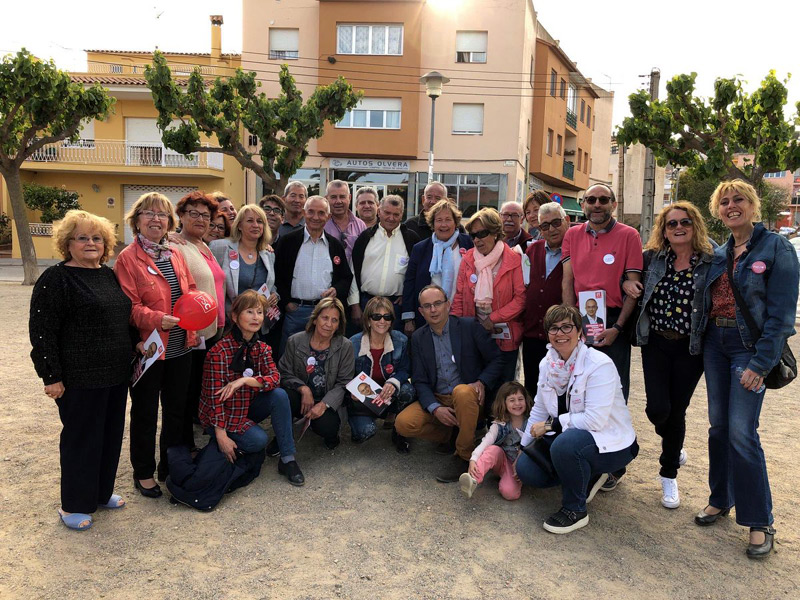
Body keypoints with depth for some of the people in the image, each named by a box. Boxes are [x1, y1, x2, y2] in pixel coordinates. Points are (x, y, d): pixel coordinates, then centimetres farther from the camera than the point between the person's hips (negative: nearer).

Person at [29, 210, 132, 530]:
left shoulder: (109, 275, 11)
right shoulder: (56, 279, -10)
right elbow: (41, 330, -13)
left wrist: (129, 358, 18)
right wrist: (51, 376, -15)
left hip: (116, 373, 7)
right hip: (79, 378, -7)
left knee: (111, 433, 15)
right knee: (81, 437, 4)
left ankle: (102, 491, 33)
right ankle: (74, 504, 21)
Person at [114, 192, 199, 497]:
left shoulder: (175, 254, 9)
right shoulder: (127, 258, -9)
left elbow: (192, 290, 13)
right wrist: (158, 320, -27)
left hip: (180, 347, 6)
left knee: (176, 409, 17)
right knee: (145, 412, 9)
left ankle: (170, 466, 34)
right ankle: (143, 473, 26)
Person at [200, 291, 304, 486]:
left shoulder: (262, 348, -1)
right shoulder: (220, 351, -21)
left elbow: (275, 378, -16)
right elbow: (215, 396, -21)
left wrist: (245, 380, -32)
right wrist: (221, 436, -23)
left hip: (249, 408, 6)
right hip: (224, 413, -6)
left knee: (280, 395, -21)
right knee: (259, 440, -28)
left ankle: (287, 459, -15)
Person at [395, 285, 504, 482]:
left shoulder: (469, 326, -4)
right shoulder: (418, 338, 4)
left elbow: (497, 360, 0)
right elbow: (419, 381, 1)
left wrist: (482, 383, -19)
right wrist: (435, 408, -17)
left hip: (468, 398, -3)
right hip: (435, 399, 3)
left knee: (463, 391, -38)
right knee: (403, 423, -21)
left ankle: (464, 455, -19)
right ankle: (450, 435, 6)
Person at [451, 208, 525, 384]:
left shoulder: (513, 260, -7)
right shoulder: (468, 259, 4)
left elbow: (521, 298, -10)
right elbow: (460, 296, 7)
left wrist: (494, 318, -15)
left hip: (504, 338, -3)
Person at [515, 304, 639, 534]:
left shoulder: (599, 365, -22)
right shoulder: (548, 364, 0)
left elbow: (595, 420, -28)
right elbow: (539, 410, 9)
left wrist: (550, 425, -20)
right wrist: (522, 448, 9)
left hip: (611, 443, -7)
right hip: (567, 436, 7)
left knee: (565, 443, -37)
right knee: (525, 468, -10)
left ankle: (575, 510, -10)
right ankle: (588, 477, 15)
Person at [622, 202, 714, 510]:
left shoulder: (710, 262, -4)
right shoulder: (652, 258, 1)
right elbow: (629, 275, 16)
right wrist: (626, 283, -6)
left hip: (691, 348, -1)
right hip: (655, 344, 1)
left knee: (677, 410, 6)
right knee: (658, 408, -8)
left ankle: (669, 475, 29)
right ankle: (674, 446, 31)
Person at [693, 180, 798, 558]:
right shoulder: (719, 254, 11)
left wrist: (761, 363, -17)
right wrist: (702, 340, 4)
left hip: (750, 345, -6)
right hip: (715, 342, 6)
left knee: (741, 432, -9)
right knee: (718, 425, 11)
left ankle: (759, 522, 5)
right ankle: (720, 499, 27)